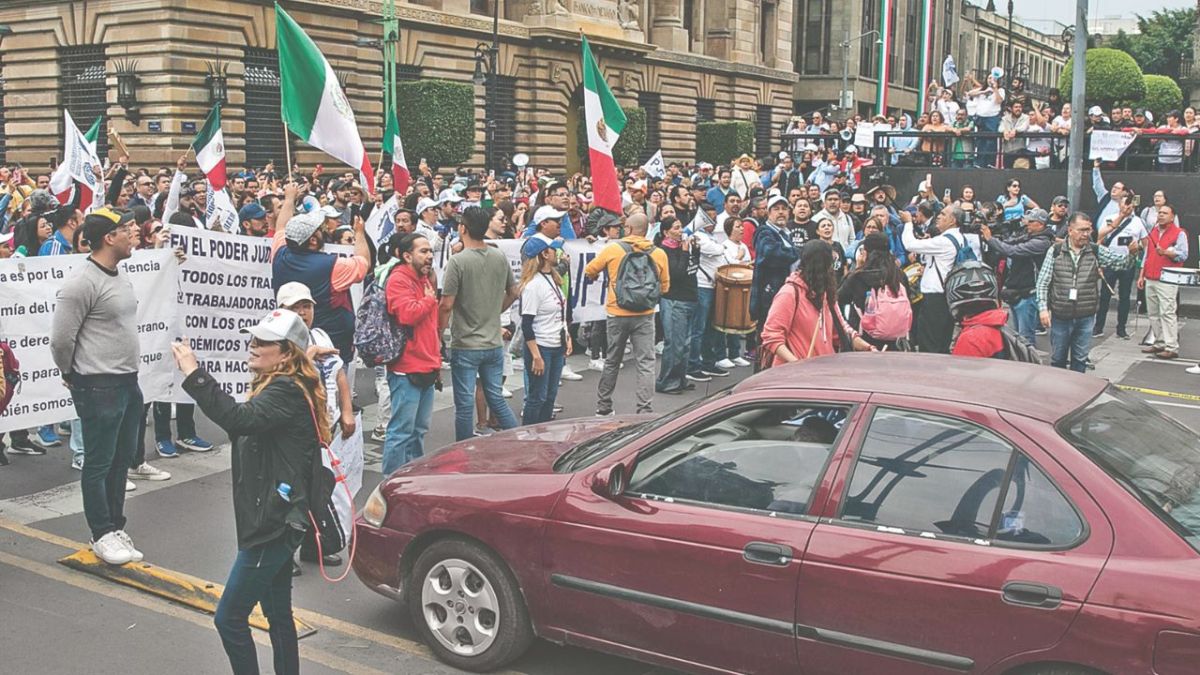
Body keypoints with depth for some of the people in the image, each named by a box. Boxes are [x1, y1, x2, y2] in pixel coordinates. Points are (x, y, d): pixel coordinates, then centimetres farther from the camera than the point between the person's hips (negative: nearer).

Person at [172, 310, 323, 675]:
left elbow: (241, 419, -36)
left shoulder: (287, 392, -19)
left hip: (273, 524, -11)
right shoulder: (276, 386, 13)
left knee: (229, 618, -3)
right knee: (277, 614, 18)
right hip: (274, 520, 11)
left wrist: (194, 375, -36)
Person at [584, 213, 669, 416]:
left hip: (617, 314, 0)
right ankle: (646, 411, -6)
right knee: (646, 364, 1)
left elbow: (590, 271, 5)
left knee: (612, 362, 15)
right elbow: (664, 286, 8)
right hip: (645, 315, 0)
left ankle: (603, 407, 25)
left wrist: (596, 277, 27)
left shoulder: (612, 249, -5)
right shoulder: (658, 254, 0)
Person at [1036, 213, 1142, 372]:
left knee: (1080, 359, 10)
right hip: (1060, 316, -1)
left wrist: (1132, 253, -26)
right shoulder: (1055, 251, -2)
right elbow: (1042, 282, -3)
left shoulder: (1096, 251, 2)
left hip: (1085, 317, 1)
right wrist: (1043, 308, -11)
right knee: (1058, 358, 10)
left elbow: (1122, 263, -4)